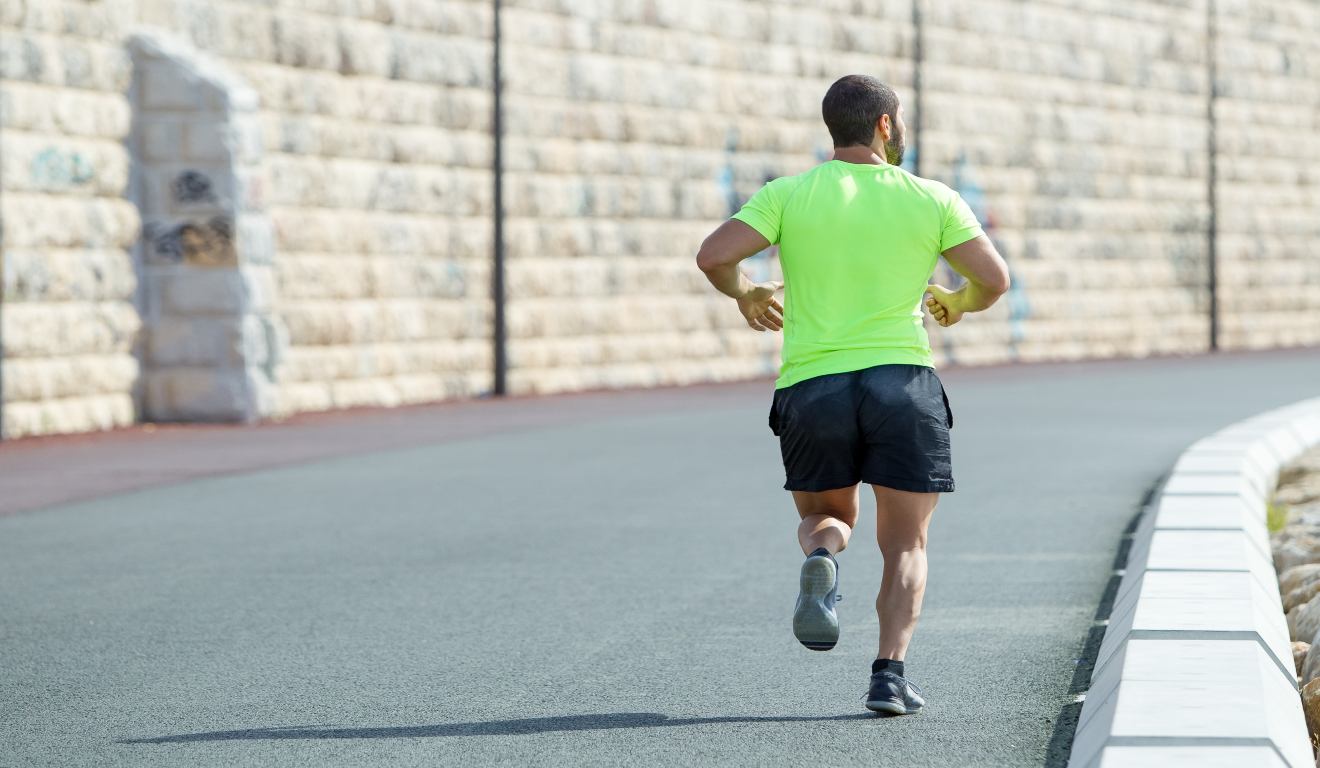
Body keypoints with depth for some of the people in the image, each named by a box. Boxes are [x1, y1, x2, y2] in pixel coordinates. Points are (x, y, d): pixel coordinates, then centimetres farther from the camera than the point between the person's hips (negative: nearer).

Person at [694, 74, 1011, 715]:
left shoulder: (789, 195, 2)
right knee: (905, 545, 8)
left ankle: (820, 558, -14)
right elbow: (995, 279, 0)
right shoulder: (932, 200, 2)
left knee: (826, 515, 22)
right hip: (902, 379, -1)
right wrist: (959, 303, 22)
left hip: (810, 386, 1)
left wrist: (745, 296, 14)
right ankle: (889, 673, -9)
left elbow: (713, 256, -8)